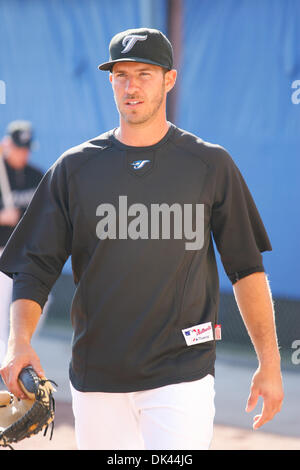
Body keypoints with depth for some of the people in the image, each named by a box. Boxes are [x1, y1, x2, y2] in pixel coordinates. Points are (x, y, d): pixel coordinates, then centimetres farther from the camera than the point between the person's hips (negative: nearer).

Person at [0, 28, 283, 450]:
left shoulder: (211, 165, 3)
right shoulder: (75, 167, 6)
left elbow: (246, 268, 6)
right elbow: (34, 268, 4)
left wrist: (269, 362, 0)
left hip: (181, 378, -2)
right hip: (96, 379, 2)